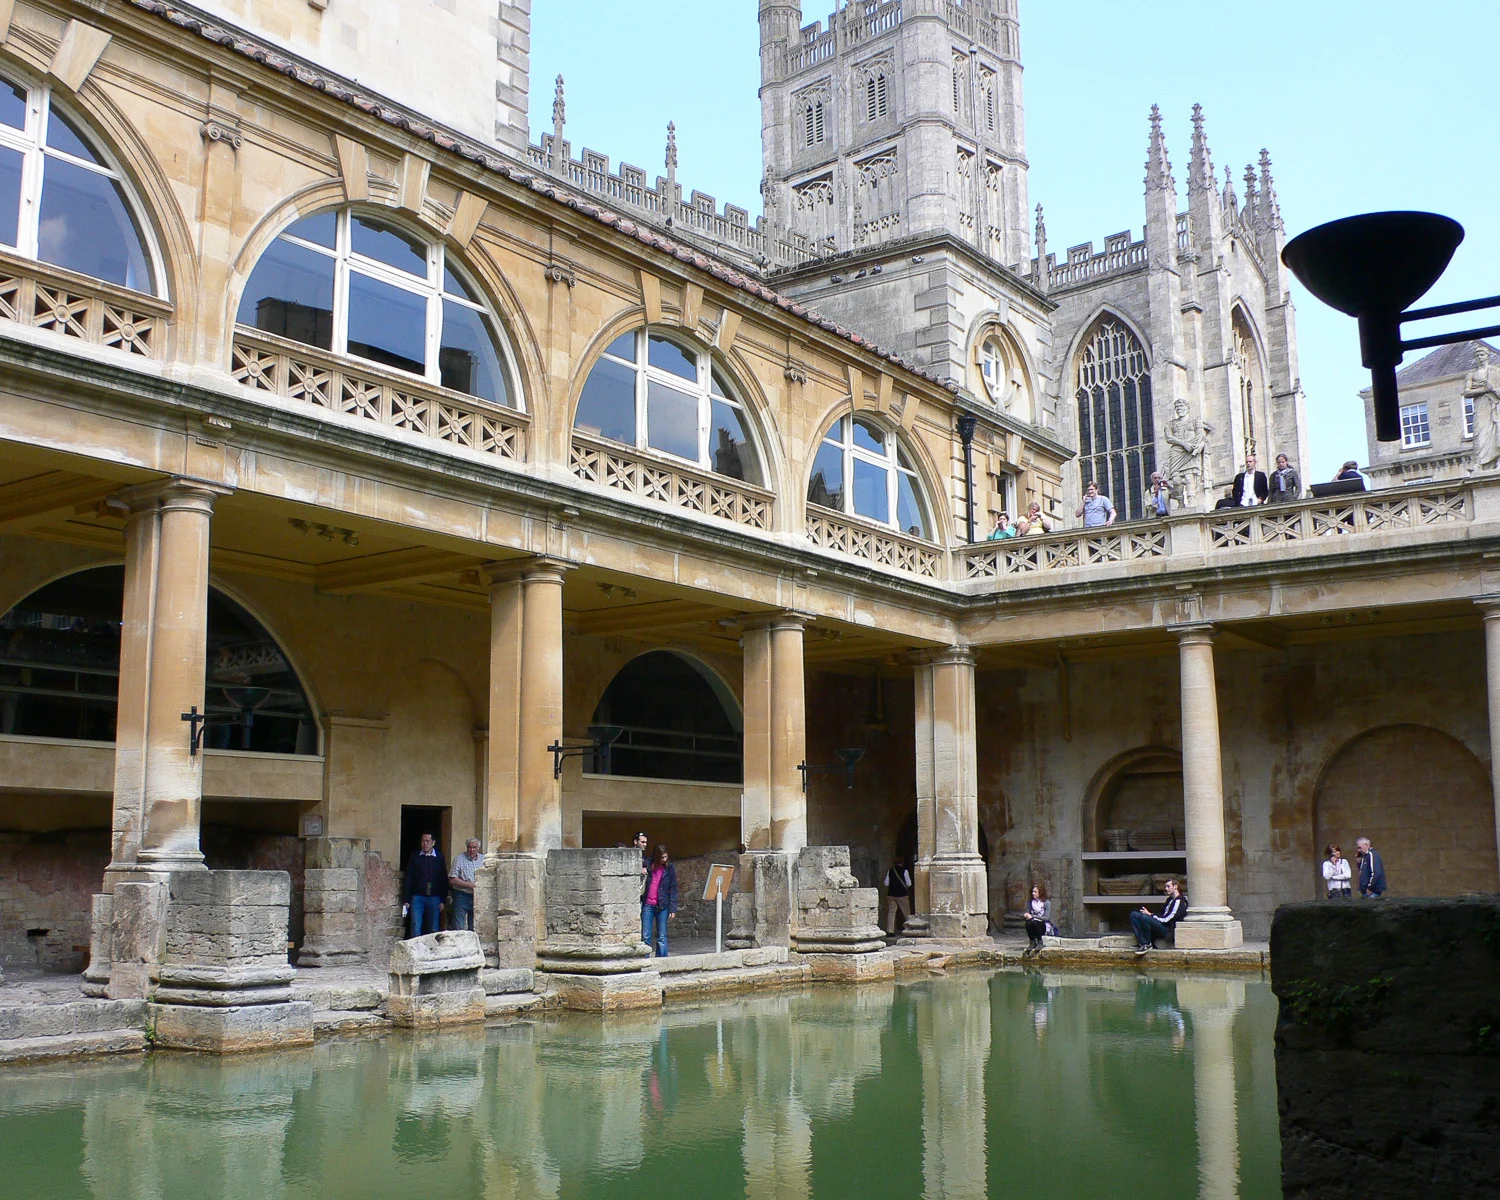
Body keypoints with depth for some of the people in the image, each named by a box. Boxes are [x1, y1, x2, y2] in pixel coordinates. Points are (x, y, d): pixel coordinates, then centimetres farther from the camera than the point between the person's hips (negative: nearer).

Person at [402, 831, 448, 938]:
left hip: (434, 897, 0)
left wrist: (443, 900, 0)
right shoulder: (415, 857, 3)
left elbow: (444, 880, 5)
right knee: (415, 926, -6)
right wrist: (406, 900, -2)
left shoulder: (439, 857, 4)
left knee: (433, 928, 5)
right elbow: (408, 879, 4)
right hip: (417, 897, 0)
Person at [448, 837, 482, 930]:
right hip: (462, 897, -4)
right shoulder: (459, 859, -5)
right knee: (458, 928, -4)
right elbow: (452, 880, -10)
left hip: (477, 897, 4)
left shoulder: (483, 859, 7)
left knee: (474, 928, 9)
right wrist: (469, 885, -15)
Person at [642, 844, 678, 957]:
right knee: (645, 937, 1)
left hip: (662, 906, -1)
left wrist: (672, 909, -4)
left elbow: (673, 889, 2)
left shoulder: (669, 868, 3)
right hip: (648, 905, 1)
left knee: (662, 937, 2)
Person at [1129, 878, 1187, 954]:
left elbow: (1167, 920, -14)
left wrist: (1150, 915, -9)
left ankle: (1147, 944, -17)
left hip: (1167, 930, -10)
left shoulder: (1179, 902, -9)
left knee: (1144, 917, -34)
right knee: (1134, 915, -4)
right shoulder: (1170, 899, 23)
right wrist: (1151, 915, 4)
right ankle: (1142, 943, -17)